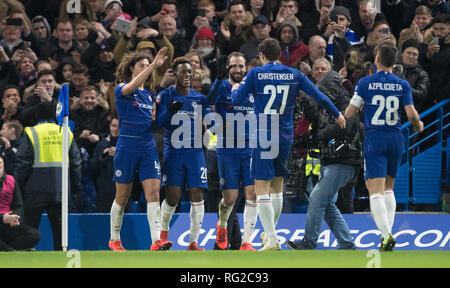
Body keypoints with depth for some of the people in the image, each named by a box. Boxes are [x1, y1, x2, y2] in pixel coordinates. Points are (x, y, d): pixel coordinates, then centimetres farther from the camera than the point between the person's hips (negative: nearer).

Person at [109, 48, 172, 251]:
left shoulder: (149, 93, 15)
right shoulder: (122, 89, -3)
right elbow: (132, 86, -28)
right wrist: (154, 65, -34)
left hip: (148, 148, 5)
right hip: (127, 148, -5)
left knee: (153, 192, -9)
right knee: (122, 196, 4)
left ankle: (156, 241, -17)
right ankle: (114, 240, 19)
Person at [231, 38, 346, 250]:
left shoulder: (256, 73, -3)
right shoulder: (294, 75, 6)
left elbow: (236, 100, 0)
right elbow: (319, 97, 6)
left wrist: (235, 89, 23)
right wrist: (337, 115, 20)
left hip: (263, 136, -4)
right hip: (285, 137, 4)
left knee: (261, 191, -5)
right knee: (277, 187, 20)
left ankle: (271, 241, -14)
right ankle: (270, 233, 32)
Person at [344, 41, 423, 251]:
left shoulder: (365, 83, -3)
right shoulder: (402, 85, 2)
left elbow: (349, 114, -2)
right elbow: (412, 115, -3)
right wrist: (418, 125, 18)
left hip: (374, 139, -3)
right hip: (396, 139, 3)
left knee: (375, 191, -8)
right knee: (388, 188, 19)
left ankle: (386, 235, -25)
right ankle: (387, 232, 11)